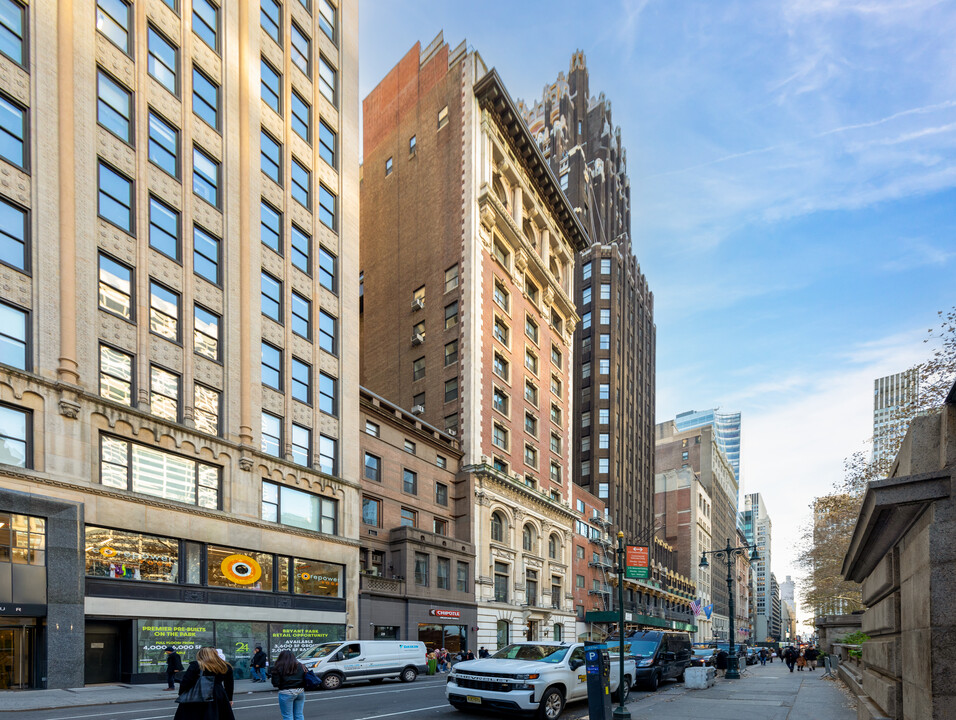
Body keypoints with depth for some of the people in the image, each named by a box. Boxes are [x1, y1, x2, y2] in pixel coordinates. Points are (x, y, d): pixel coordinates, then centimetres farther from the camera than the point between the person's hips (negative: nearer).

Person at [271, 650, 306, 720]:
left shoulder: (278, 668, -6)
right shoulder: (300, 666, 10)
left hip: (286, 693, -5)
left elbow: (275, 684, -8)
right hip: (300, 692, 5)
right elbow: (305, 680, 11)